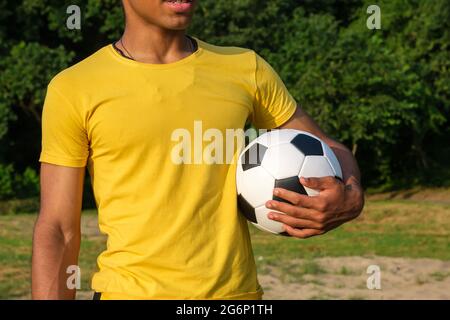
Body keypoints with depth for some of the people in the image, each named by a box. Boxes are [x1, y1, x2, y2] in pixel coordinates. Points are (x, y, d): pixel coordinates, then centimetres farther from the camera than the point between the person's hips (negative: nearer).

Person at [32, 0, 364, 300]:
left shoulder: (246, 69, 8)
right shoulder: (74, 90, -1)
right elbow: (56, 231, -1)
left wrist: (350, 198, -5)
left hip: (236, 290, 3)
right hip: (130, 291, -3)